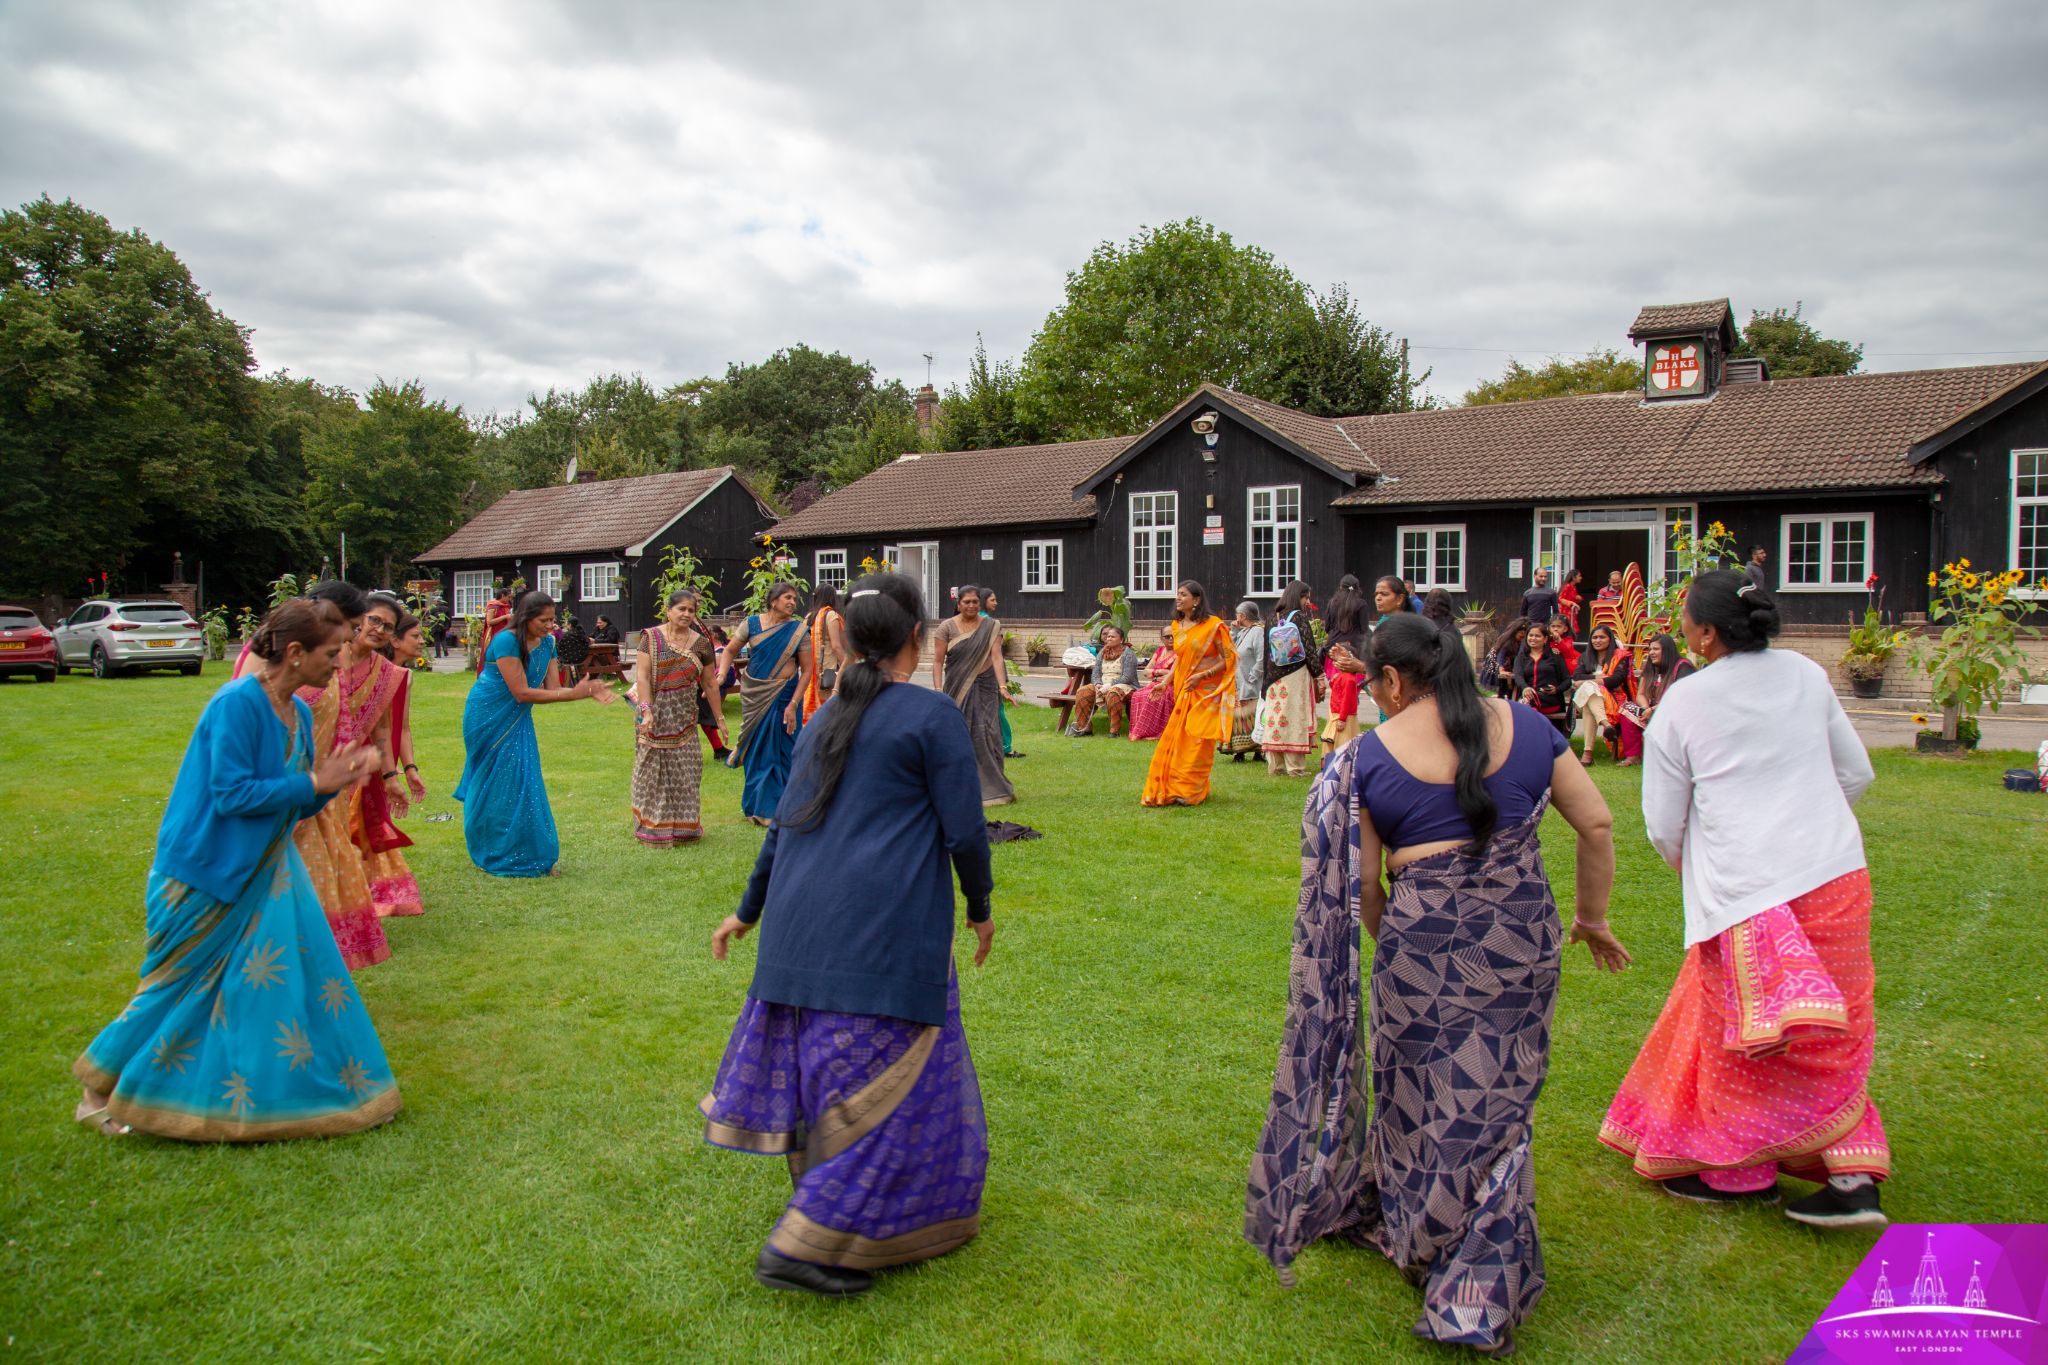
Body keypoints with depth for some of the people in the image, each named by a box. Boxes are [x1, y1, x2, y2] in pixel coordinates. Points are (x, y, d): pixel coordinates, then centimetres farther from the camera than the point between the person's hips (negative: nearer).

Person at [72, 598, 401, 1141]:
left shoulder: (299, 712, 4)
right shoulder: (237, 703, -20)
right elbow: (231, 794, -24)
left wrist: (334, 781, -8)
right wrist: (311, 784, -20)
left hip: (267, 875, 8)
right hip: (208, 876, -8)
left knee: (279, 981, 8)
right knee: (183, 989, 4)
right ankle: (100, 1091, 25)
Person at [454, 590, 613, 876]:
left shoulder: (547, 643, -2)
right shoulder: (507, 641, -23)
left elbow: (553, 688, -6)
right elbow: (522, 693, -26)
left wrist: (589, 691, -24)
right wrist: (574, 693, -28)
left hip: (517, 721, 6)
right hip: (490, 718, -6)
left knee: (524, 785, 6)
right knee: (500, 786, 1)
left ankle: (530, 856, 14)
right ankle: (501, 857, 14)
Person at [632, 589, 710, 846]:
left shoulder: (699, 643, 5)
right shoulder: (651, 637, -4)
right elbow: (642, 676, -10)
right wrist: (647, 711, -20)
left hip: (684, 716, 3)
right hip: (656, 713, -3)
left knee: (685, 770, 5)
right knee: (654, 769, 2)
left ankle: (682, 826, 17)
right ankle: (654, 827, 12)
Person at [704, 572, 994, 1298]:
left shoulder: (824, 718, 13)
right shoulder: (933, 715, -7)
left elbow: (785, 823, 18)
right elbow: (964, 830, -7)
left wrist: (748, 911, 28)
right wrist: (980, 907, 10)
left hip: (802, 923, 7)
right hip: (886, 932, -7)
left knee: (823, 1070, 21)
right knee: (886, 1083, 2)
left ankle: (822, 1204, 38)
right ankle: (804, 1246, 3)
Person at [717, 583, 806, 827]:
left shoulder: (798, 630, -6)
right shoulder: (752, 623, -1)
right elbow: (729, 651, 8)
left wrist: (793, 705, -13)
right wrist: (721, 675, -10)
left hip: (781, 696, -2)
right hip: (752, 695, 2)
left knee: (777, 749, 0)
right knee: (755, 747, 10)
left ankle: (770, 807, 16)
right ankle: (756, 806, 26)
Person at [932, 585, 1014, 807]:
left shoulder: (991, 626, 2)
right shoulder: (947, 627, 1)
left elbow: (996, 656, -8)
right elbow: (938, 661, -1)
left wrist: (1002, 686, -20)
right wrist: (938, 690, -12)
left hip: (985, 689, 0)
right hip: (956, 689, 1)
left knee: (987, 735, -6)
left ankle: (991, 787, 4)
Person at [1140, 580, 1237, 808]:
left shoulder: (1213, 625, -10)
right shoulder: (1177, 626, 10)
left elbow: (1229, 658, -9)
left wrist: (1203, 676, -17)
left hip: (1206, 691, -6)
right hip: (1183, 691, 6)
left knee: (1198, 742, -4)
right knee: (1174, 739, 2)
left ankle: (1191, 792, 5)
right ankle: (1169, 789, 13)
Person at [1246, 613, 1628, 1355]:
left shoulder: (1370, 756, -6)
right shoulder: (1524, 726, 2)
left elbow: (1361, 883, -3)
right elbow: (1597, 825, 5)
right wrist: (1592, 916, 16)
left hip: (1424, 944, -3)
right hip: (1523, 937, 3)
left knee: (1422, 1096, 17)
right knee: (1498, 1099, 15)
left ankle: (1418, 1232, 38)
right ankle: (1482, 1290, 24)